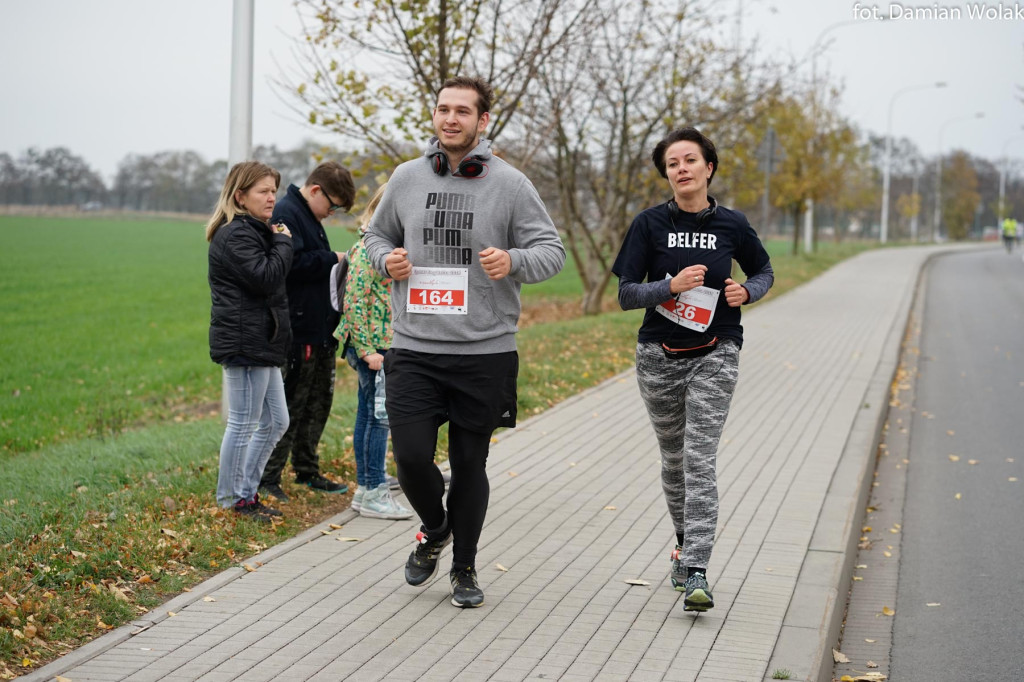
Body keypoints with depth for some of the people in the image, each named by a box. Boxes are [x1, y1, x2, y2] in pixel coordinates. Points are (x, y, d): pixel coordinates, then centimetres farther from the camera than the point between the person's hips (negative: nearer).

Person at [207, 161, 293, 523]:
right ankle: (231, 500, 9)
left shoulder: (254, 232, 19)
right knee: (244, 424, -2)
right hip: (244, 343, -11)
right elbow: (266, 277, -23)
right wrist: (283, 242, -12)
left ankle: (247, 492, 23)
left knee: (275, 421, 14)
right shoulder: (235, 236, -15)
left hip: (261, 344, 11)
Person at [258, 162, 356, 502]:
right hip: (300, 329, -10)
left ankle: (307, 470, 26)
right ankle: (268, 476, 3)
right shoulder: (286, 214, -14)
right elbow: (294, 263, -26)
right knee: (292, 403, -5)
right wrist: (334, 259, -15)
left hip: (322, 330, 10)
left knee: (319, 402, 16)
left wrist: (335, 262, 9)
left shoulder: (310, 217, 18)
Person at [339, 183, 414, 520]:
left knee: (368, 416, 15)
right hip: (372, 346, -10)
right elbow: (354, 301, -20)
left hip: (381, 347, 10)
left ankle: (366, 489, 24)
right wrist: (367, 350, -20)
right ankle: (373, 494, -1)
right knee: (379, 416, -6)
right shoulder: (368, 249, -16)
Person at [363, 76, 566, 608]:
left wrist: (513, 261, -22)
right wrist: (386, 259, -3)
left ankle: (464, 568, 26)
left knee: (470, 464, 7)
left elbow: (551, 250, -1)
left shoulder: (510, 184, -2)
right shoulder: (407, 177, 7)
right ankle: (435, 530, 26)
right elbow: (377, 235, 20)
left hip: (485, 351, -2)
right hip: (414, 350, 2)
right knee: (411, 456, -6)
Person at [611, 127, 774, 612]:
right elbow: (626, 295, -6)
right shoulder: (650, 224, -3)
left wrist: (747, 292, -6)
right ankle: (685, 545, 35)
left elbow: (763, 271, 16)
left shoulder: (732, 225, -1)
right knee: (673, 460, 13)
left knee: (699, 460, -13)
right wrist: (673, 285, -22)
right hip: (659, 357, 2)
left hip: (714, 356, -1)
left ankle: (696, 573, -16)